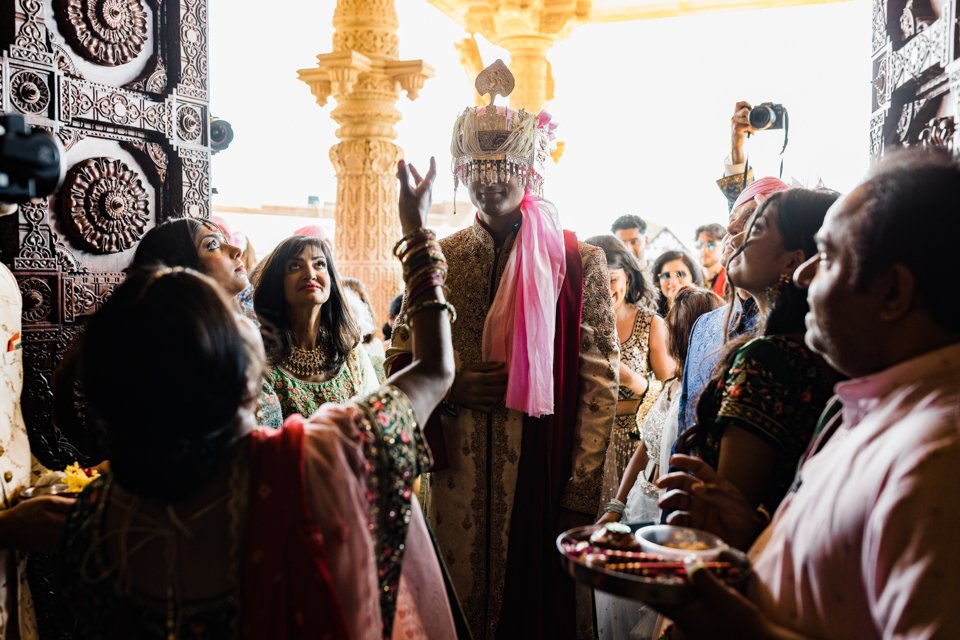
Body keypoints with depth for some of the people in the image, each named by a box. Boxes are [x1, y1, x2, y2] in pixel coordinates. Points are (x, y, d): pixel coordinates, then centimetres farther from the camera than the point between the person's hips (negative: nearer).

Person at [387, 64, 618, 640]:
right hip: (458, 470, 3)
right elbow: (399, 361, 10)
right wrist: (455, 385, -9)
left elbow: (601, 385, -6)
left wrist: (580, 496, -10)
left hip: (543, 466, -2)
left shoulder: (578, 261, -4)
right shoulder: (439, 259, 5)